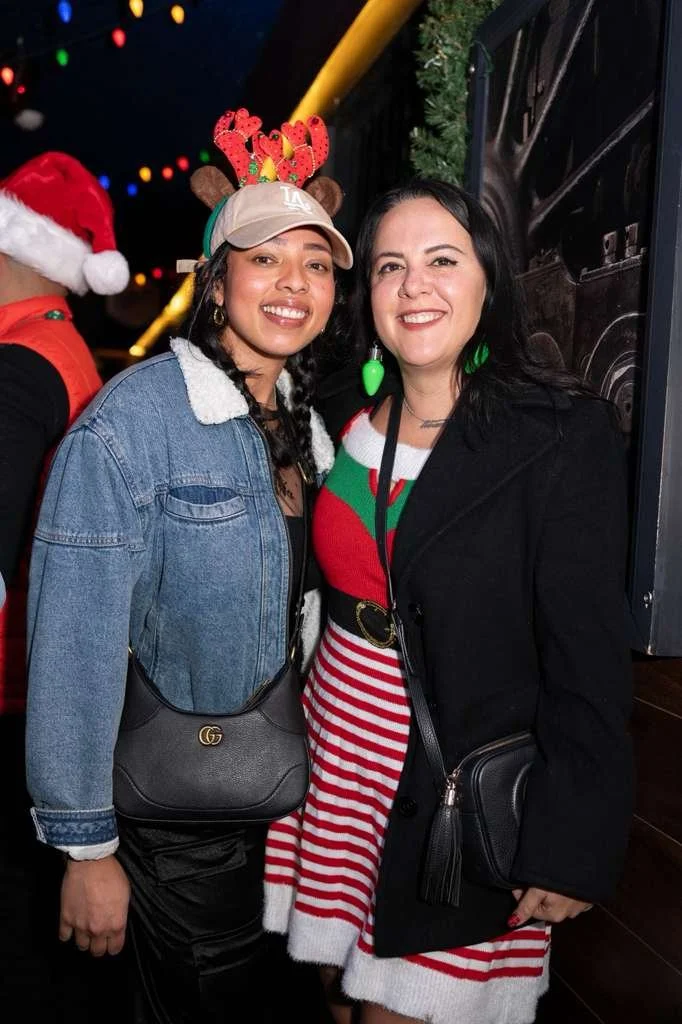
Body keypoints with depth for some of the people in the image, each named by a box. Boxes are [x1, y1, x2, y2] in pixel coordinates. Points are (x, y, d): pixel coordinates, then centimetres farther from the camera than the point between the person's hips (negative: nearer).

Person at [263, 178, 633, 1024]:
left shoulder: (564, 435, -14)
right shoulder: (344, 416, 3)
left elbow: (588, 661, -15)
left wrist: (571, 847, -15)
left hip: (462, 790, -5)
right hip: (335, 751, 5)